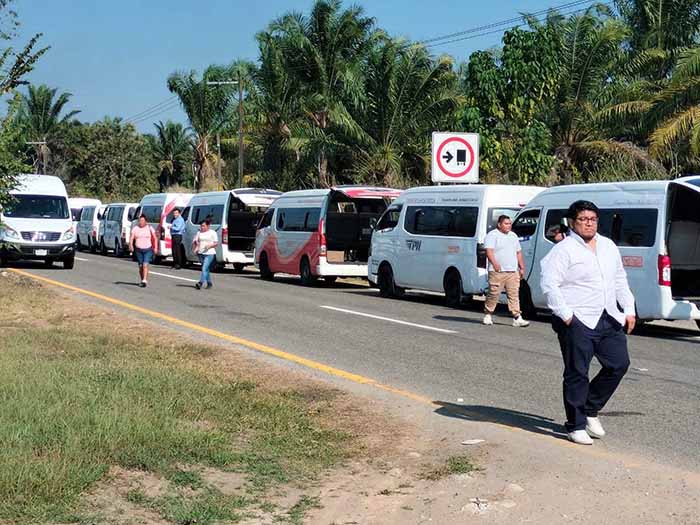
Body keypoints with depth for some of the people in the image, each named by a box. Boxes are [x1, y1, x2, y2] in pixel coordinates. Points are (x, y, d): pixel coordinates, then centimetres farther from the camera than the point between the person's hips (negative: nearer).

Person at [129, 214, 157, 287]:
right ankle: (142, 280, 25)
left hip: (148, 249, -3)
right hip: (138, 250, 3)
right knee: (140, 266, 11)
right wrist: (131, 244, -24)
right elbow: (131, 238, -5)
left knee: (145, 265, -17)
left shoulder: (149, 228, -1)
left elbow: (155, 238, 5)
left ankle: (145, 280, -23)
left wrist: (155, 247, -5)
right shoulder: (135, 228, 2)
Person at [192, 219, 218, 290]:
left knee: (205, 268, -17)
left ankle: (201, 283, -25)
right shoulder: (199, 233, 12)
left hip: (209, 253, -5)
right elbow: (195, 242, 11)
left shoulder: (212, 233, 1)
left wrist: (210, 245, -18)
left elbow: (216, 243, -1)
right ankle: (209, 283, 24)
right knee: (206, 269, 13)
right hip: (201, 253, 5)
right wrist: (194, 249, -7)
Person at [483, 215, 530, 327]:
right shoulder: (492, 235, -2)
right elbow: (489, 251, -15)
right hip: (497, 272, -6)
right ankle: (488, 315, 10)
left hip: (513, 272, 6)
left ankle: (517, 318, -4)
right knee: (493, 294, -4)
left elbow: (518, 253, 26)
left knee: (514, 295, -1)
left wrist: (522, 267, 19)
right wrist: (494, 263, -30)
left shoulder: (513, 236, 20)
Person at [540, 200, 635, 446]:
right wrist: (566, 315, -18)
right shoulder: (563, 250, -7)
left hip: (609, 320, 7)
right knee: (577, 374, -3)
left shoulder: (608, 246, 16)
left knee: (619, 364, 4)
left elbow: (620, 281, 24)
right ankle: (576, 426, 7)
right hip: (578, 322, -7)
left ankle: (590, 410, 21)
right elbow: (549, 284, -13)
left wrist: (629, 310, 14)